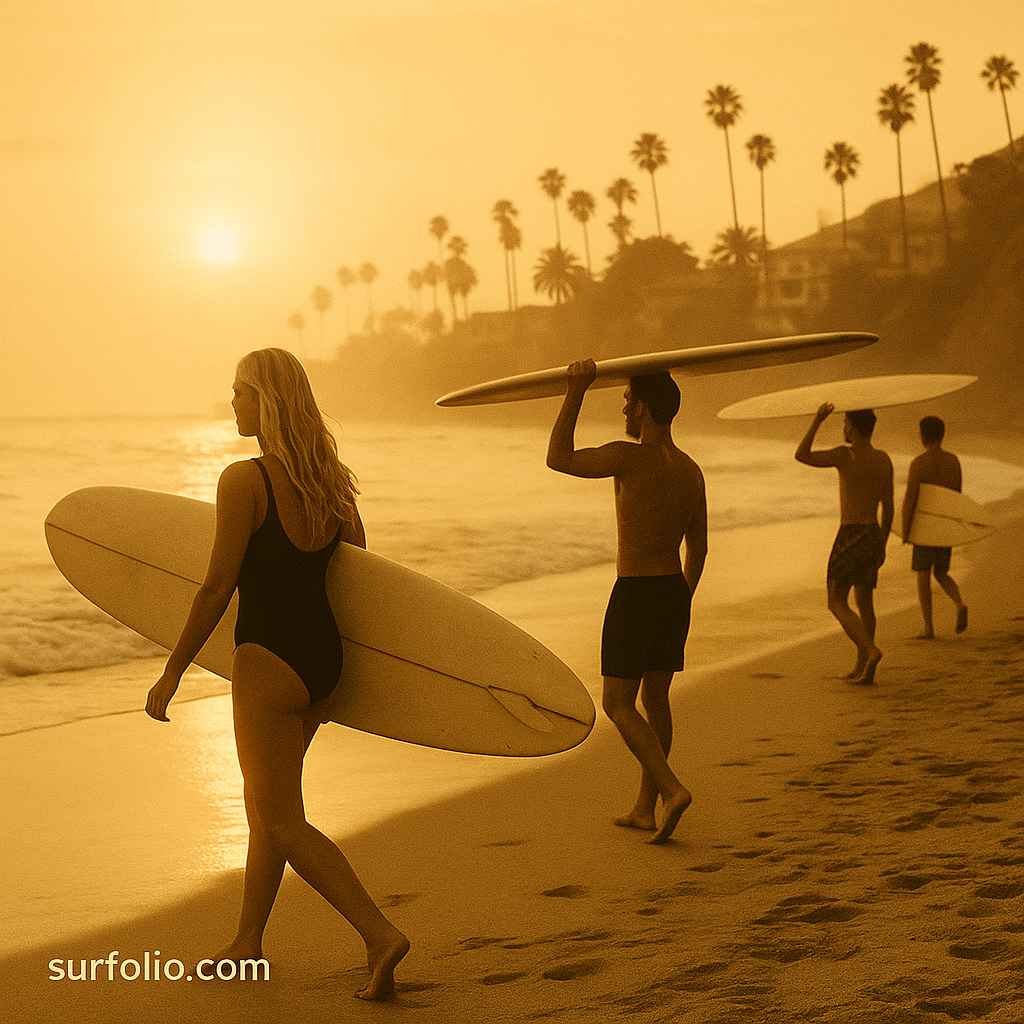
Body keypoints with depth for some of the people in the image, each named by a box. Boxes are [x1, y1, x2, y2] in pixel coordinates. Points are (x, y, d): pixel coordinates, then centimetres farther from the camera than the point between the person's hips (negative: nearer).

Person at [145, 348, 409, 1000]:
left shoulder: (244, 482, -17)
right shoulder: (331, 481, 6)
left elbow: (218, 587, -16)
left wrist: (172, 673, -7)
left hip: (270, 663, -8)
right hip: (325, 657, 8)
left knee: (283, 821, -1)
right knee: (265, 802, 21)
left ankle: (381, 935, -13)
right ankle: (248, 943, 31)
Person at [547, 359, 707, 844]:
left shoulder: (630, 457, -19)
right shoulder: (692, 471, 5)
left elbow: (558, 458, -12)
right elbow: (698, 548, 12)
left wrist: (575, 391, -10)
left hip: (634, 595, -7)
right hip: (674, 591, 7)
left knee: (618, 704, 2)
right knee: (655, 698, 16)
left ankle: (671, 789, -13)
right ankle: (645, 808, 21)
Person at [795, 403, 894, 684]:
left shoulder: (846, 455, -16)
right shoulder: (884, 460, 4)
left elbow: (802, 455, -18)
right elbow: (888, 507, 9)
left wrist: (817, 421, -9)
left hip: (849, 537, -6)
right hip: (873, 536, 6)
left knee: (837, 603, 3)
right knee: (864, 600, 18)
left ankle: (870, 650, -16)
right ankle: (862, 666, 20)